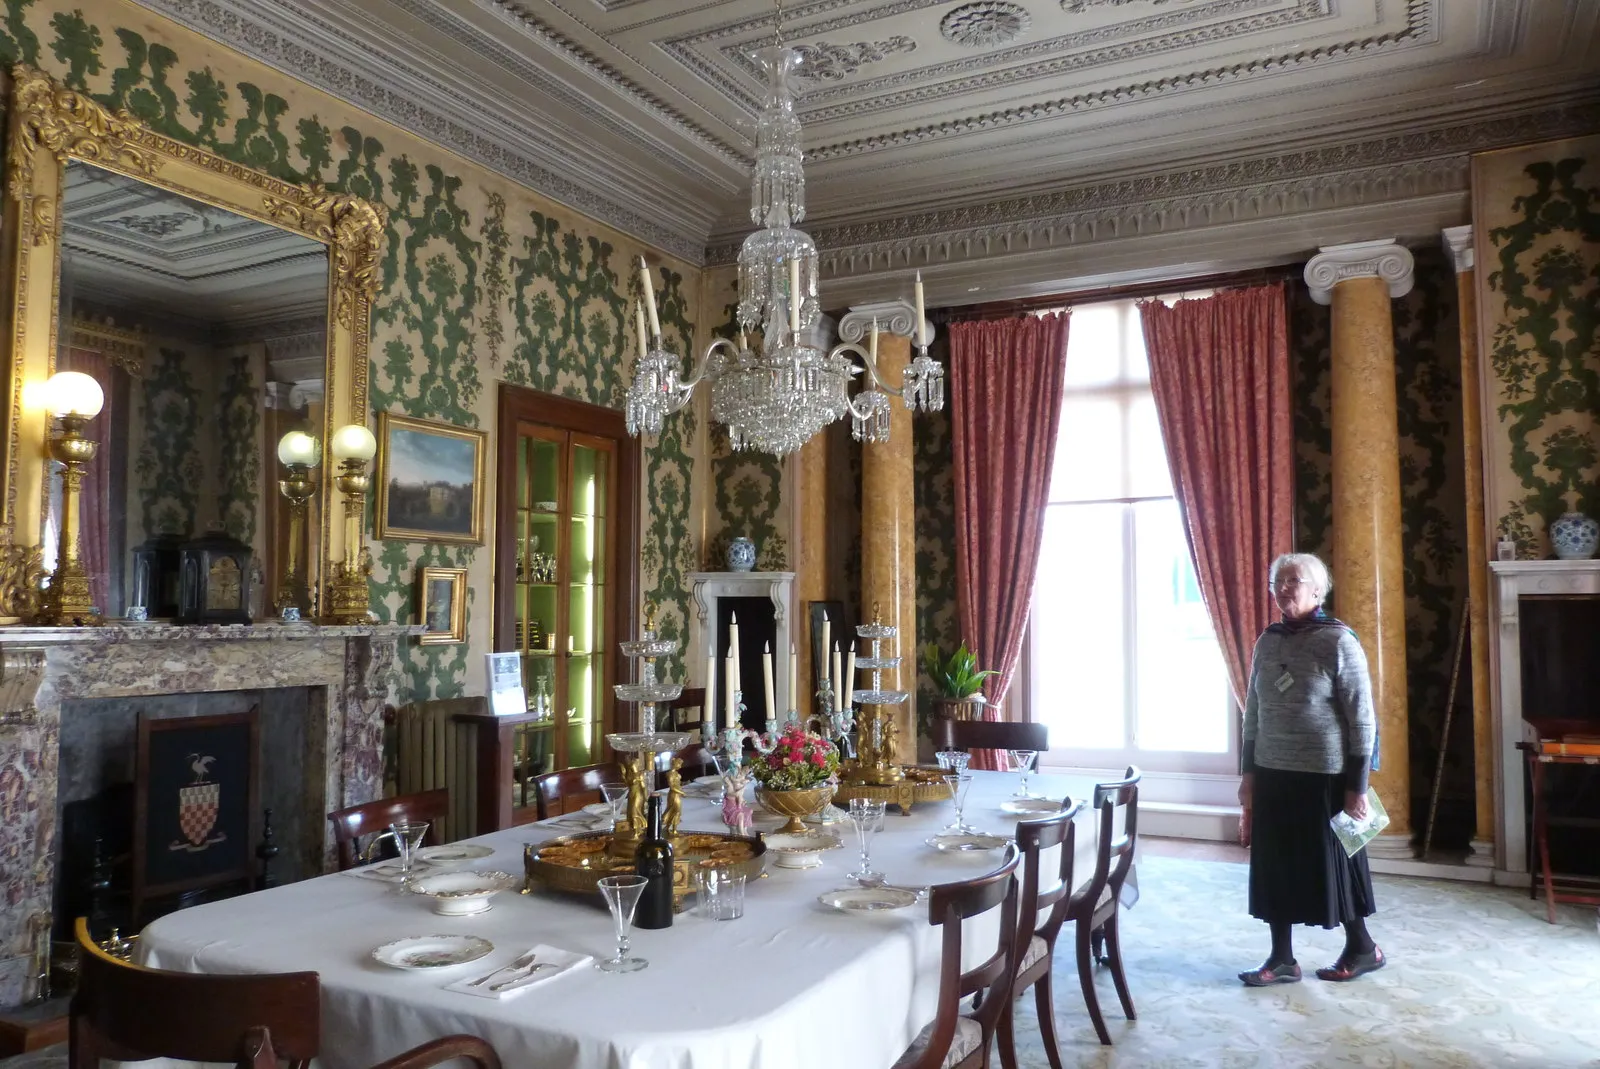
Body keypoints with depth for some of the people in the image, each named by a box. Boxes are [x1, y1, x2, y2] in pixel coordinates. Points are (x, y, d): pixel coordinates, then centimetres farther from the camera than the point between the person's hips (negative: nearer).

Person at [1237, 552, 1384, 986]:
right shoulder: (1267, 643, 6)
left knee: (1332, 864, 7)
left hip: (1325, 776, -6)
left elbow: (1362, 718, -11)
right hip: (1273, 774, 6)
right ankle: (1282, 959, 19)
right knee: (1275, 866, 8)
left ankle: (1362, 948, 29)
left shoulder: (1339, 641, -11)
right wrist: (1248, 772, 9)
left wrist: (1357, 785, -13)